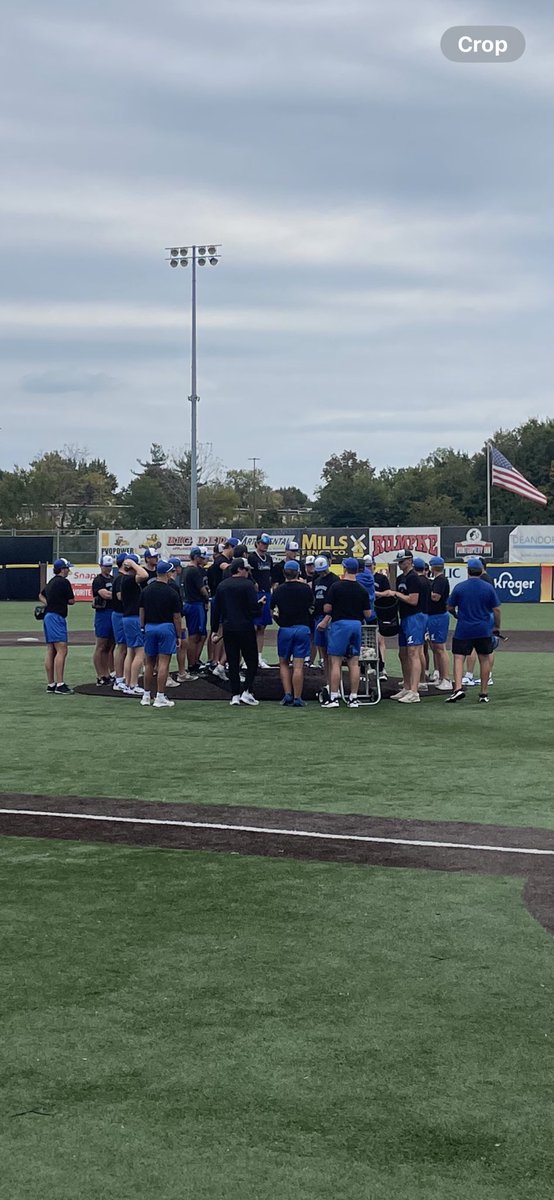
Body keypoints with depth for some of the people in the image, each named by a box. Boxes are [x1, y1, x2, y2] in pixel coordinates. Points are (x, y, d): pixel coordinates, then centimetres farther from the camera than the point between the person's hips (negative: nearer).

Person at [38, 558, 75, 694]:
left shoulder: (51, 582, 19)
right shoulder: (64, 582, -9)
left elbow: (41, 595, 34)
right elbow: (71, 601, -5)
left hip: (48, 616, 10)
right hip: (57, 617, -10)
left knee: (51, 651, 9)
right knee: (62, 650, -14)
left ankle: (50, 684, 11)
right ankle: (59, 685, -21)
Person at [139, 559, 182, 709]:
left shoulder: (146, 590, 4)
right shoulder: (172, 593, -9)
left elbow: (141, 612, 8)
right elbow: (176, 617, -6)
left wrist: (143, 628, 17)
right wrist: (178, 635, 1)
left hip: (149, 627, 5)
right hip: (166, 627, -4)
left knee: (149, 663, 13)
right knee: (164, 663, -4)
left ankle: (146, 696, 16)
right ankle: (160, 698, -6)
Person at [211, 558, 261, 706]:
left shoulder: (222, 585, 9)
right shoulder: (248, 585, -9)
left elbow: (216, 609, 11)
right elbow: (254, 608, -15)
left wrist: (216, 629, 18)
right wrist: (260, 603, 8)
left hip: (228, 628, 5)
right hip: (246, 628, -5)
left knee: (233, 663, 7)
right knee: (252, 661, 6)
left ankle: (235, 695, 4)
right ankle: (247, 692, -4)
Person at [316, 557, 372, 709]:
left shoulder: (336, 586, -7)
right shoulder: (362, 590, 4)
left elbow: (327, 608, -7)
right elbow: (368, 614, 4)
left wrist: (326, 619, 15)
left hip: (340, 624, -4)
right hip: (356, 624, 4)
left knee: (335, 662, -1)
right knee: (354, 663, 6)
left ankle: (334, 697, -4)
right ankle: (353, 698, 6)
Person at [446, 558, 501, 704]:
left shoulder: (459, 587, -3)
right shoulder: (488, 587, -1)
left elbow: (450, 608, 5)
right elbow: (496, 609, 0)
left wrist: (456, 615, 27)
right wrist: (497, 627, 13)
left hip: (463, 630, -1)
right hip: (484, 631, 1)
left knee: (458, 658, 1)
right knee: (484, 660, 10)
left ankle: (458, 688, -18)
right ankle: (484, 694, 13)